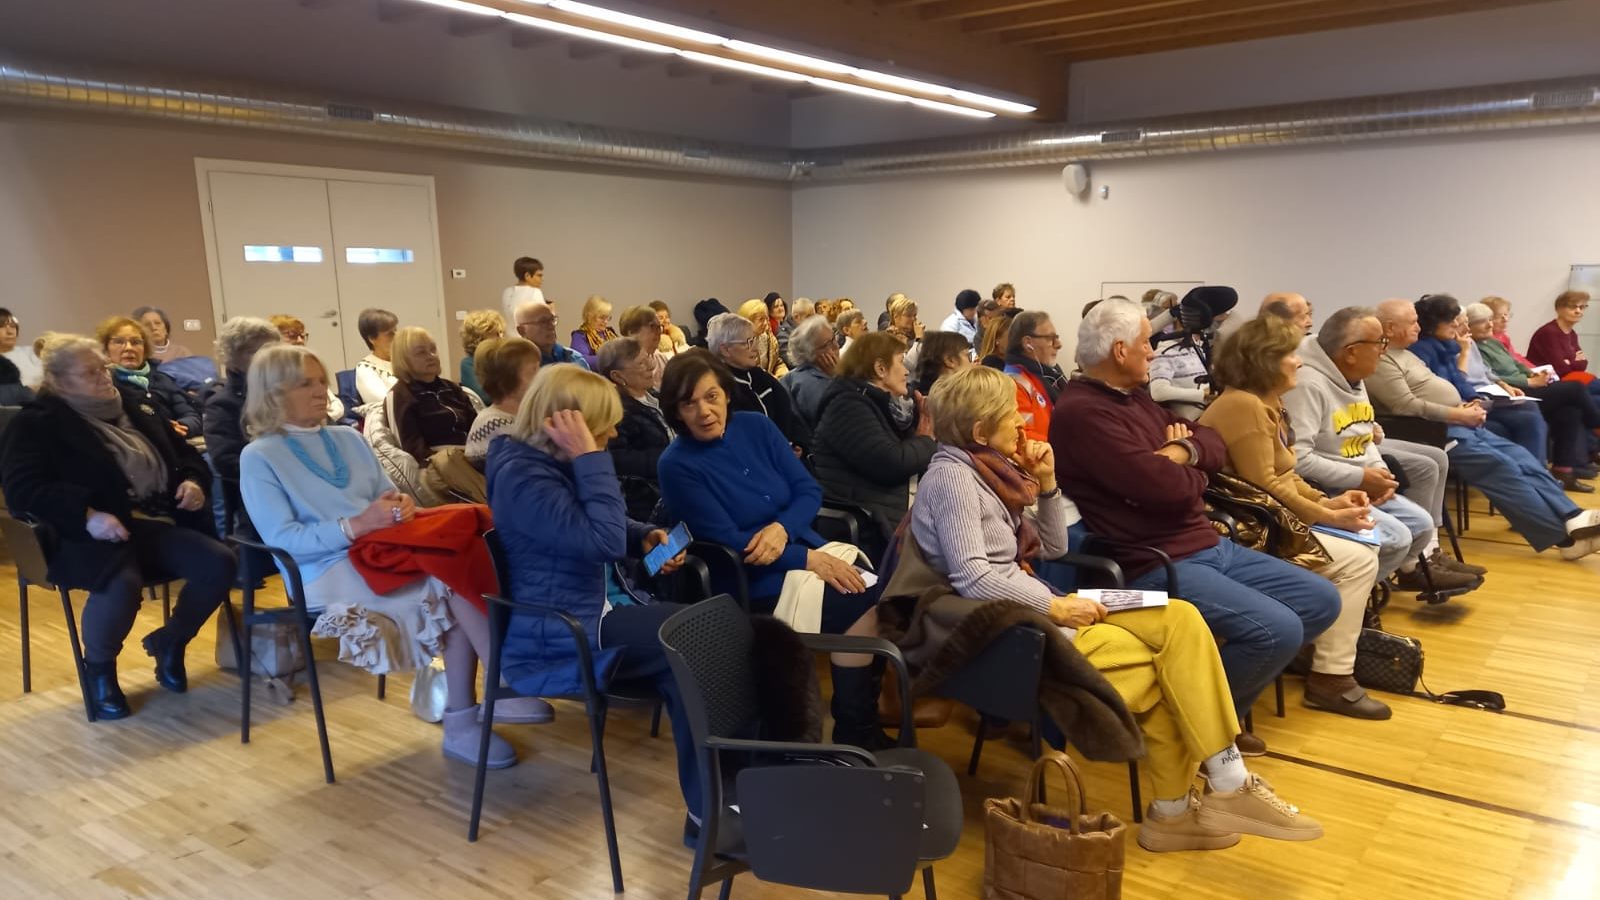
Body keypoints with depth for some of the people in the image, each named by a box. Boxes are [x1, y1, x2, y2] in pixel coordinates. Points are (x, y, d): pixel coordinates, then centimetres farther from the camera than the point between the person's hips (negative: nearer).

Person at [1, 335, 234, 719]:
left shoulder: (138, 407, 20)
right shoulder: (37, 423, 2)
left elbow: (187, 455, 27)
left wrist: (193, 481, 3)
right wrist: (86, 514, -25)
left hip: (159, 524, 6)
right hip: (96, 532, -5)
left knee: (220, 564, -20)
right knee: (123, 584, -37)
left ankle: (169, 642, 10)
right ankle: (99, 667, -2)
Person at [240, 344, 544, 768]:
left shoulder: (349, 439, 21)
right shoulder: (258, 457, 3)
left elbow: (387, 494, 18)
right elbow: (282, 539, -8)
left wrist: (401, 504, -8)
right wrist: (356, 526, -20)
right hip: (329, 572, -6)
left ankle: (462, 722, -23)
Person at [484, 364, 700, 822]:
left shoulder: (557, 463, 11)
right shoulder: (523, 476, -19)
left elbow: (606, 527, 26)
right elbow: (604, 540, -28)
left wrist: (647, 535, 6)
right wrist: (590, 457, -24)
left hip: (600, 611, 9)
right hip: (557, 638, -9)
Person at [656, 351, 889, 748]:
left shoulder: (756, 426, 4)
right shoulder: (677, 465, -10)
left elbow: (809, 491, 4)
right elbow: (728, 543, -15)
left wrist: (781, 528, -17)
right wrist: (807, 558, -20)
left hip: (808, 549, 6)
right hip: (753, 583, -5)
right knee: (863, 606, -24)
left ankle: (871, 714, -3)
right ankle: (854, 732, -7)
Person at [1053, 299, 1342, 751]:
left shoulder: (1134, 397, 15)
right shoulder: (1081, 412, -18)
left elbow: (1215, 445, 15)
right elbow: (1167, 486, -25)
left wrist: (1180, 452, -8)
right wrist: (1191, 468, -1)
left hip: (1209, 545, 11)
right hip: (1156, 566, -11)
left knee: (1322, 600, 10)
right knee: (1278, 630, -23)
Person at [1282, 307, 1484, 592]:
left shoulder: (1354, 380, 12)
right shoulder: (1308, 384, -23)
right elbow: (1297, 458, -30)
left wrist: (1380, 471, -1)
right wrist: (1360, 477, -21)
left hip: (1357, 488, 10)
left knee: (1421, 524, 7)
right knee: (1394, 537, -20)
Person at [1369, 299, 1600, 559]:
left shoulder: (1404, 354, 21)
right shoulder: (1380, 362, -12)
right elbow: (1408, 407, -21)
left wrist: (1466, 409, 8)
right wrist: (1460, 415, -14)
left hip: (1460, 426, 10)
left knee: (1523, 459, -3)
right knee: (1503, 468, -19)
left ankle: (1573, 519, -11)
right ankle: (1565, 536, -16)